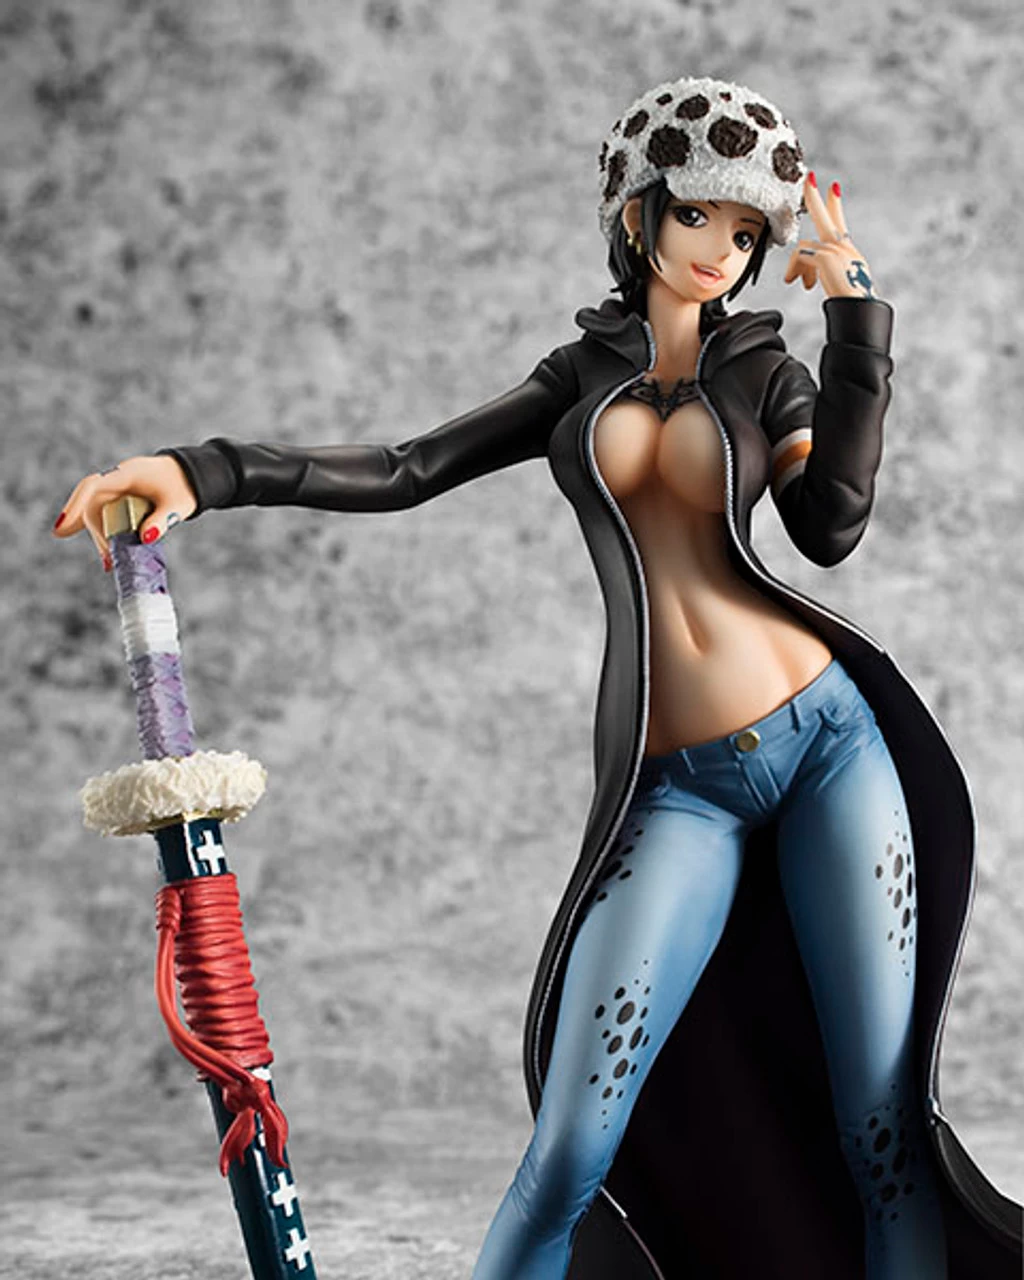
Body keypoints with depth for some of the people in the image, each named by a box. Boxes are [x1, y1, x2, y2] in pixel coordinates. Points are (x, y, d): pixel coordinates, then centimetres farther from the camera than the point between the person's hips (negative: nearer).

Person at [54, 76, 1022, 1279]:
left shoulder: (762, 369, 11)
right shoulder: (584, 371, 14)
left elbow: (831, 526, -8)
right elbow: (405, 472, 5)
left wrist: (857, 318, -6)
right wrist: (205, 472, -7)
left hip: (827, 739, 1)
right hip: (681, 791, 0)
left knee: (881, 1121, 1)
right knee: (569, 1155, -10)